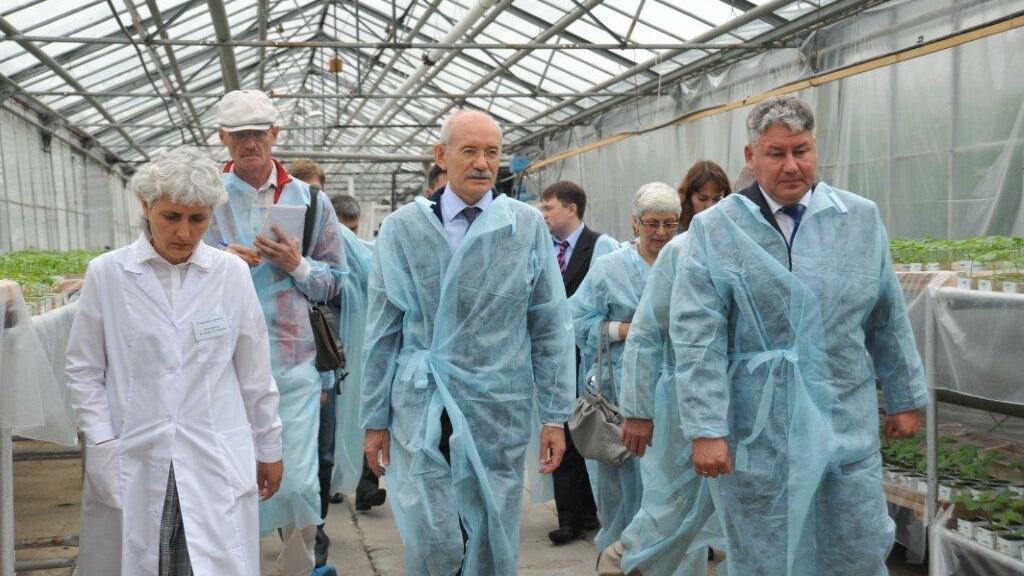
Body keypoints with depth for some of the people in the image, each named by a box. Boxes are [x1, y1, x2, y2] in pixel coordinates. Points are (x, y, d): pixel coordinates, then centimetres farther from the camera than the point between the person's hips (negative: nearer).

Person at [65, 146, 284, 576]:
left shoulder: (232, 273, 1)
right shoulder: (107, 273, -1)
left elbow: (255, 373, 6)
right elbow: (84, 372, 5)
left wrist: (269, 450, 11)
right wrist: (103, 445, -3)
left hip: (217, 462, 0)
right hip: (131, 465, 0)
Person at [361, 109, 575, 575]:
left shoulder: (528, 227, 1)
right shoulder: (403, 228, 0)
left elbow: (551, 328, 3)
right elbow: (383, 332, 4)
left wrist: (554, 415, 0)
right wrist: (375, 419, 4)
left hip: (500, 410, 1)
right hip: (422, 412, 0)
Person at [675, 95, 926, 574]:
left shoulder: (862, 219, 5)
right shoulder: (714, 230, -5)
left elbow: (888, 321, 12)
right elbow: (697, 340, -10)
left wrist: (905, 398, 13)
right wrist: (705, 429, -15)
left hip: (848, 428, 3)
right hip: (756, 435, -2)